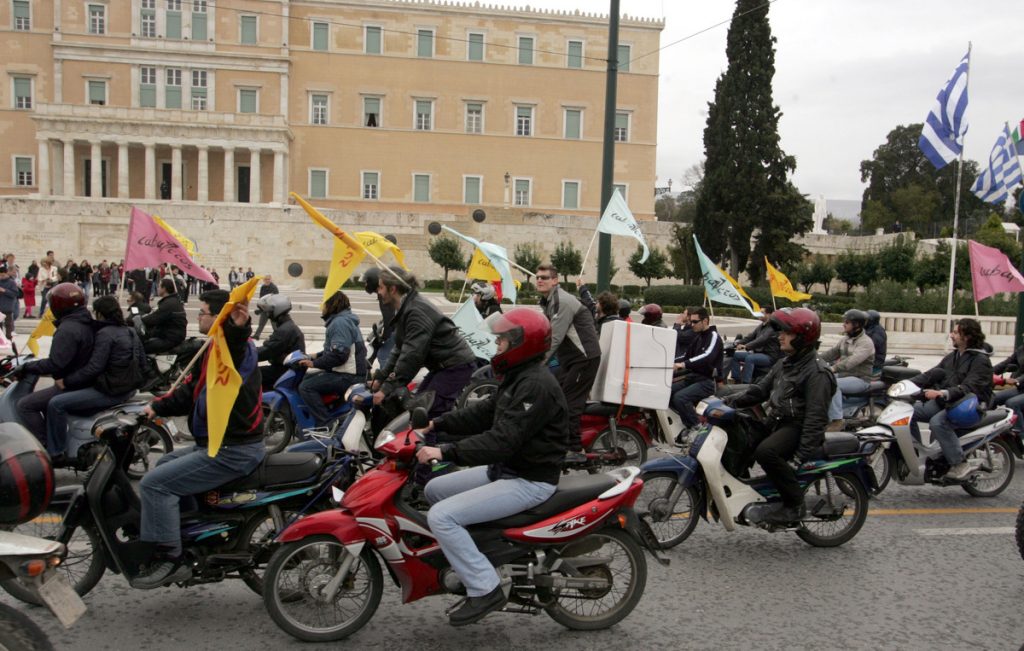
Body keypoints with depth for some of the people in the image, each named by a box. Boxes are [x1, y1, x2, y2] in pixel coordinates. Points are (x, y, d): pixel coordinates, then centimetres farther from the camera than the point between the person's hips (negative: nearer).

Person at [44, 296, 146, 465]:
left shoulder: (105, 334, -15)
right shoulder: (130, 332, 10)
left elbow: (94, 367, -20)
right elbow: (142, 362, 15)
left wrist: (66, 381, -12)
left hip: (110, 392, -10)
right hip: (129, 388, 10)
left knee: (56, 404, -9)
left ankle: (55, 454, -4)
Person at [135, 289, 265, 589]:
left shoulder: (230, 347, -17)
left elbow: (234, 342, -44)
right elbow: (190, 389, 20)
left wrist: (239, 326, -65)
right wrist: (158, 407, 8)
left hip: (232, 451, -11)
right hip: (220, 443, 11)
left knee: (155, 484, -14)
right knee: (164, 464, 29)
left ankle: (169, 560, -9)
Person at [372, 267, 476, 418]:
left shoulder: (417, 311, -23)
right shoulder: (405, 310, 10)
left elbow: (412, 355, -28)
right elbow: (399, 349, 14)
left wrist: (387, 389, -27)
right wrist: (380, 378, 8)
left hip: (457, 365, -11)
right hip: (443, 365, 11)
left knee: (430, 410, -17)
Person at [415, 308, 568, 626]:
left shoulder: (536, 385, -22)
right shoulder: (518, 377, 11)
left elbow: (502, 440, -30)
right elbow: (483, 413, 15)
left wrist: (446, 452, -31)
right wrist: (436, 424, 7)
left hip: (528, 481, -11)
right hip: (506, 468, 11)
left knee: (441, 516, -19)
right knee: (435, 489, 16)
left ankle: (485, 589, -10)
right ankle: (465, 559, 25)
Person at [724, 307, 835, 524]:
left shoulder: (817, 373, -17)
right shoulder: (784, 364, 12)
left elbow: (816, 417, -21)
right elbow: (761, 389, 14)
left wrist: (802, 455, -26)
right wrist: (732, 400, -2)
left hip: (797, 427, -9)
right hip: (776, 422, 9)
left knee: (765, 451, -33)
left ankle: (795, 504, -18)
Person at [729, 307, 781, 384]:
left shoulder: (772, 328, -14)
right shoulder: (761, 326, 15)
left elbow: (762, 340, -28)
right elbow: (750, 336, 10)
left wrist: (746, 346, -37)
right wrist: (738, 343, -6)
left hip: (770, 356, -9)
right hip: (758, 353, 9)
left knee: (749, 358, -35)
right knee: (735, 355, -1)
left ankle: (745, 383, -35)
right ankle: (736, 379, -3)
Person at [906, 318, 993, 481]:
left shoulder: (981, 361, -11)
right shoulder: (953, 356, 15)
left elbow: (968, 388, -24)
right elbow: (932, 374, 9)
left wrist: (942, 393, -36)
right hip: (944, 402, 8)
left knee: (937, 422, -34)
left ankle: (960, 464, -25)